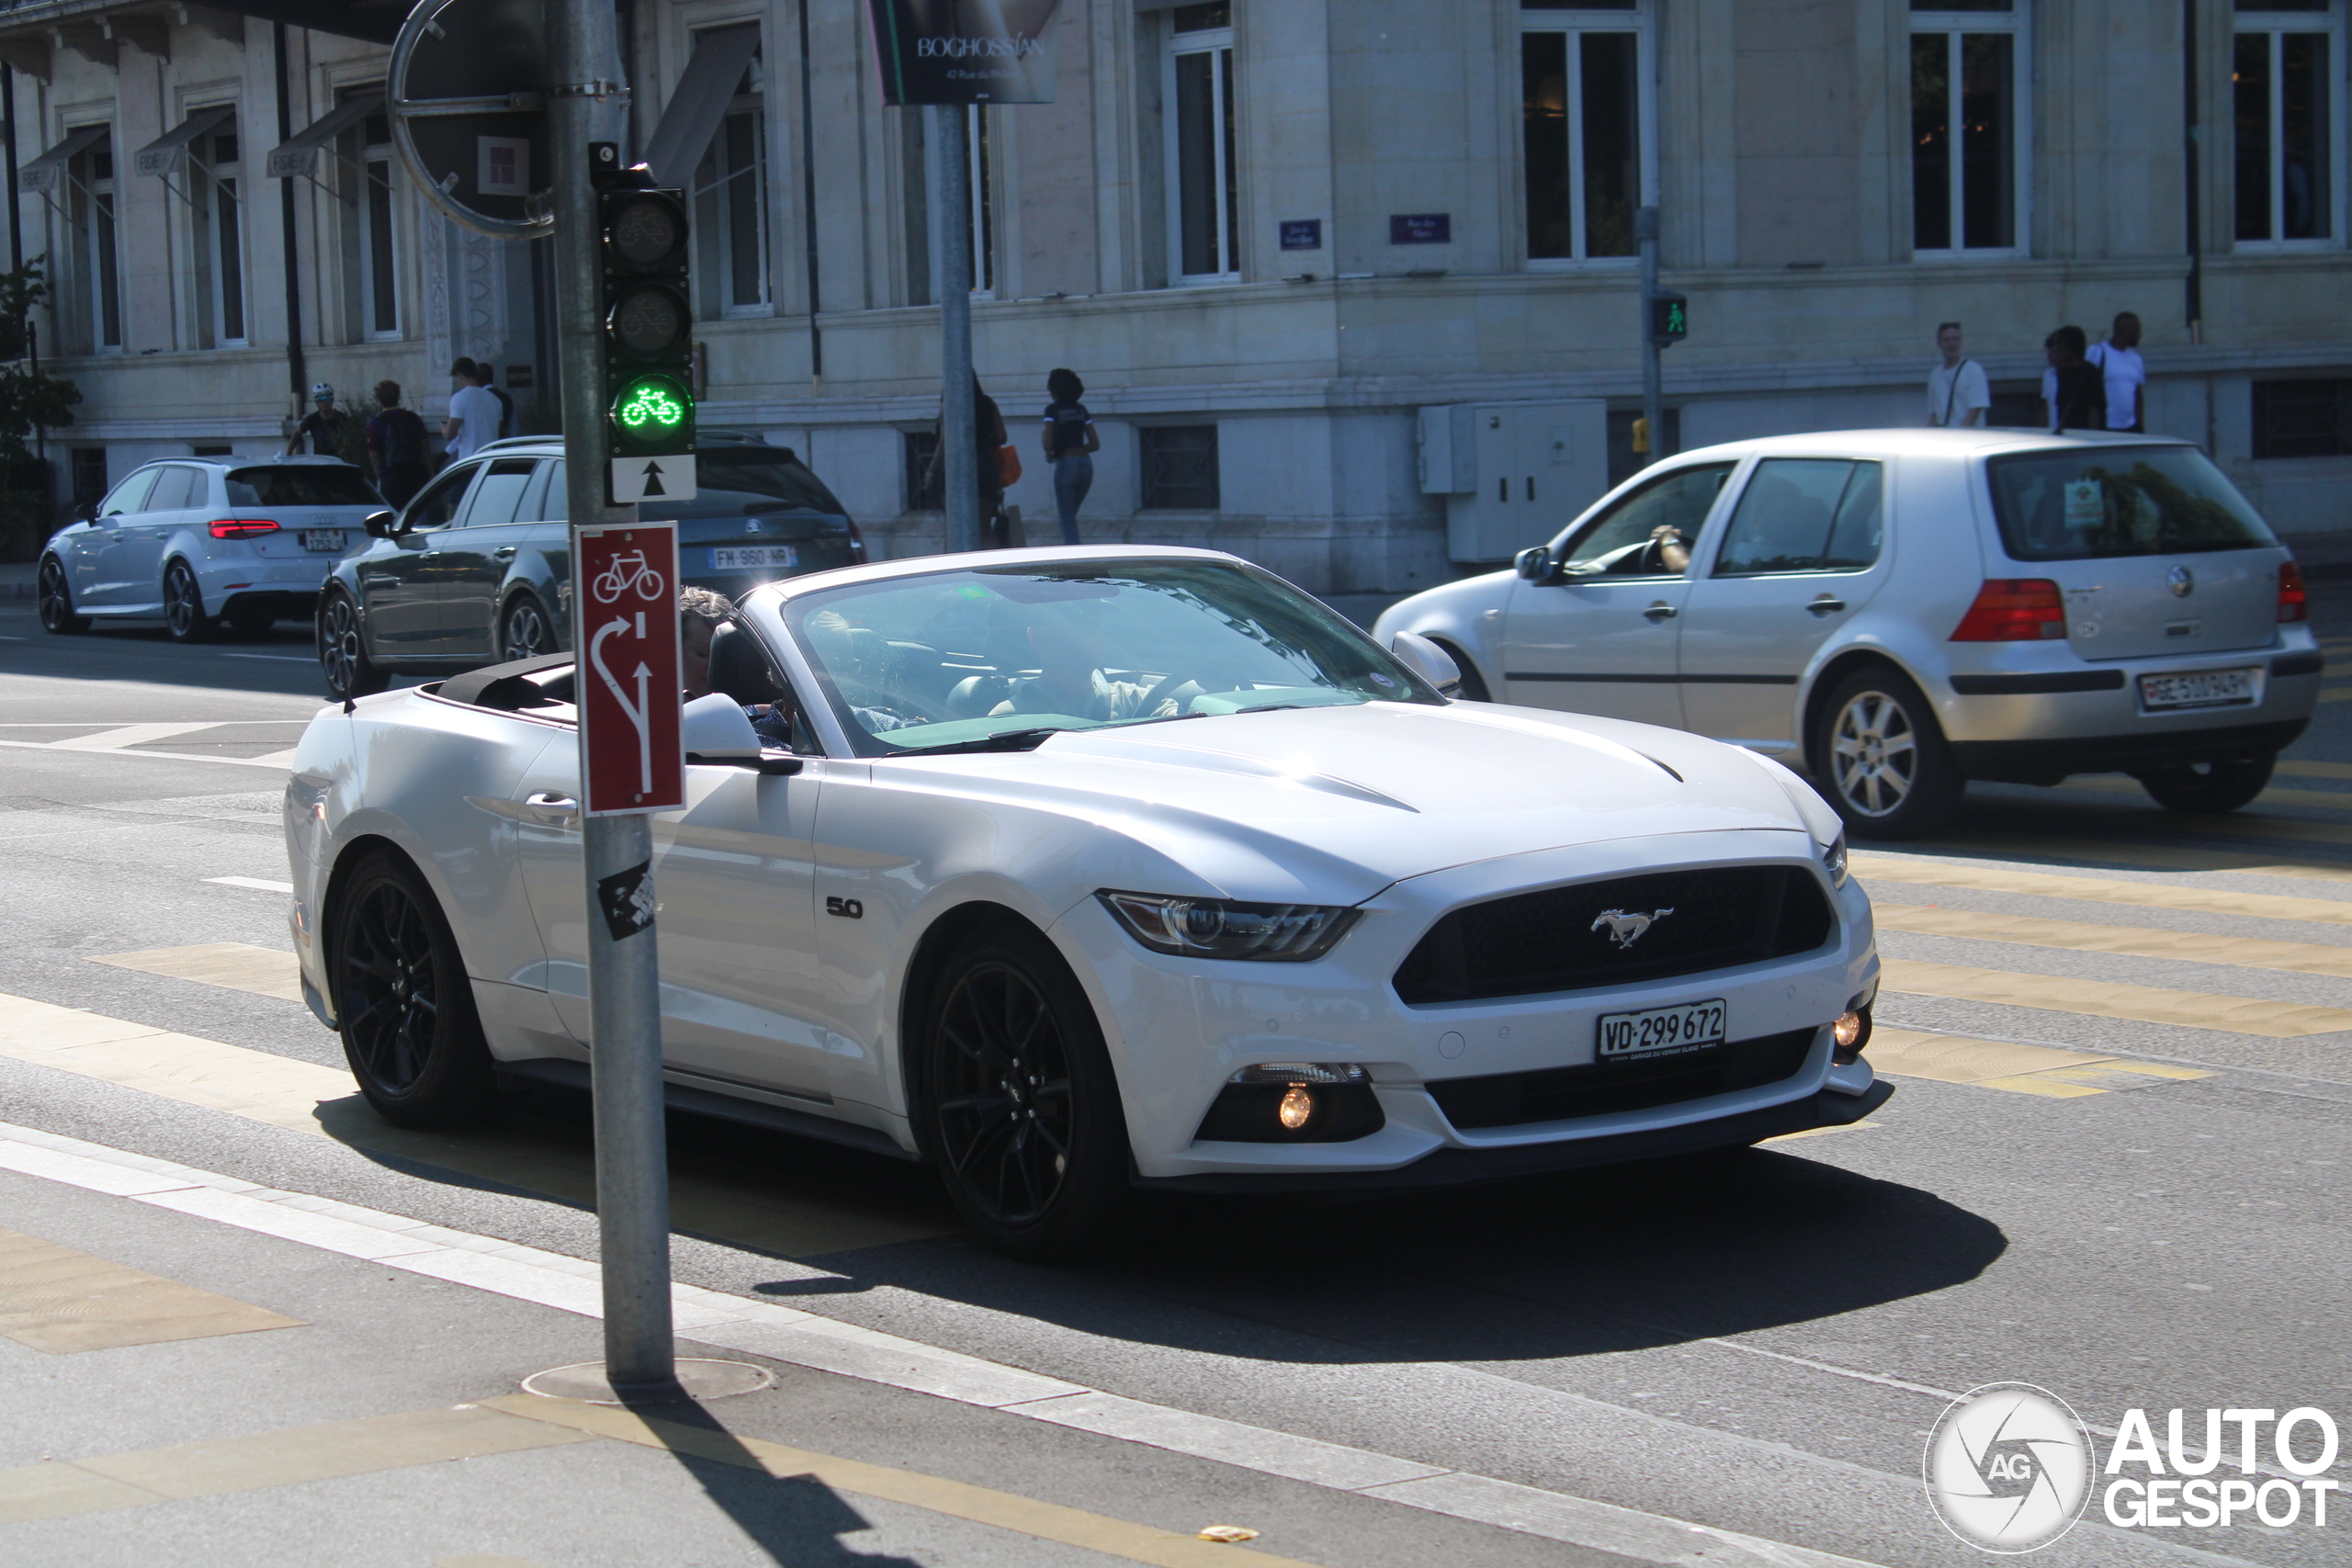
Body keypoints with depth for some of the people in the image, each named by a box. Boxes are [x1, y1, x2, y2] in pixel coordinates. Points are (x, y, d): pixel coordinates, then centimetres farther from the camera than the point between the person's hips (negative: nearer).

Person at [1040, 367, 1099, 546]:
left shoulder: (1053, 410, -5)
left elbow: (1048, 443, -13)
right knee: (1070, 516, 20)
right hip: (1085, 464, 5)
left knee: (1067, 519, 0)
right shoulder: (1081, 410, 10)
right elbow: (1095, 444, 9)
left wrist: (1050, 452, 8)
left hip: (1066, 464, -5)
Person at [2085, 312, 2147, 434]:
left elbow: (2138, 396, 18)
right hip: (2103, 428, -6)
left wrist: (2140, 427, 13)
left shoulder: (2136, 359, 13)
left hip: (2131, 428, 6)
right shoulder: (2098, 352, -5)